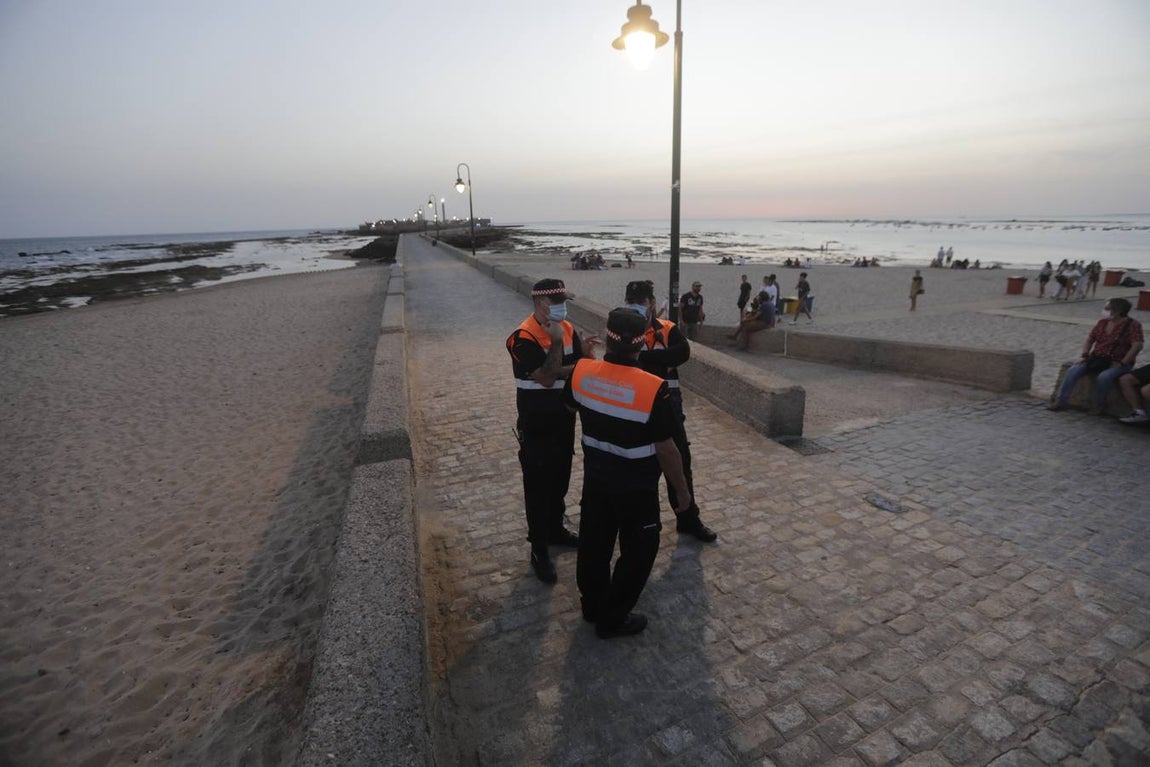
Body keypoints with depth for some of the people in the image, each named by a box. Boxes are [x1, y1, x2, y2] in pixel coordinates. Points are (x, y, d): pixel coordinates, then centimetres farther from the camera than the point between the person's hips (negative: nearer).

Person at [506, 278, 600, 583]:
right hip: (536, 426, -7)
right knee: (538, 485, 3)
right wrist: (556, 342, -25)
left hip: (564, 419, 7)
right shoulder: (523, 338, -19)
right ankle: (539, 550, 17)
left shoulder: (567, 329, 3)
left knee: (560, 479, 20)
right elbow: (546, 377, -26)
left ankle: (555, 529, 40)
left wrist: (585, 354, -20)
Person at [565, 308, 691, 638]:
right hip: (636, 486, -5)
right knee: (638, 550, 17)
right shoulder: (653, 389, -27)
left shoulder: (581, 371, -13)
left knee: (594, 542, 23)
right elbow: (666, 450, -20)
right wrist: (682, 489, -3)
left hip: (595, 476, 5)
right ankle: (612, 619, 30)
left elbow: (570, 403, 10)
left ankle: (592, 605, 44)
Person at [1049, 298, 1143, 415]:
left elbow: (1137, 346, -17)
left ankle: (1100, 405, -12)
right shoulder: (1102, 322, 9)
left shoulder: (1133, 325, -8)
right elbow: (1090, 339, 14)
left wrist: (1122, 363, -20)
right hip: (1096, 359, 5)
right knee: (1072, 371, -20)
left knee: (1104, 376, -35)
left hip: (1117, 363, -5)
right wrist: (1084, 355, -1)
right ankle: (1060, 401, -18)